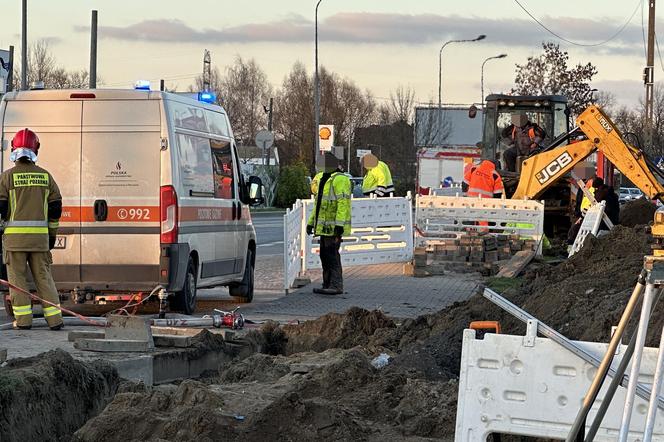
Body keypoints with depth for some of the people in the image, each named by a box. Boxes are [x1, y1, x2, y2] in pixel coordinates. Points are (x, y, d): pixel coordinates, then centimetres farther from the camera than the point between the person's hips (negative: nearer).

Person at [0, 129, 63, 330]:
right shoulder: (45, 176, 6)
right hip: (40, 237, 3)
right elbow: (56, 208, 9)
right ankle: (55, 319, 4)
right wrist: (52, 234, 18)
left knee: (17, 278, 4)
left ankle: (23, 319, 1)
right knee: (44, 277, 8)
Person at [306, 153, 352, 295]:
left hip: (334, 227, -10)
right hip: (324, 226, 10)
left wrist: (339, 224, -26)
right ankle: (327, 284, 18)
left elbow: (343, 203, -20)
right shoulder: (322, 180, 20)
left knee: (332, 254, -12)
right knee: (325, 255, 12)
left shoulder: (339, 180, -12)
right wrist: (311, 222, 23)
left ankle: (336, 286, -11)